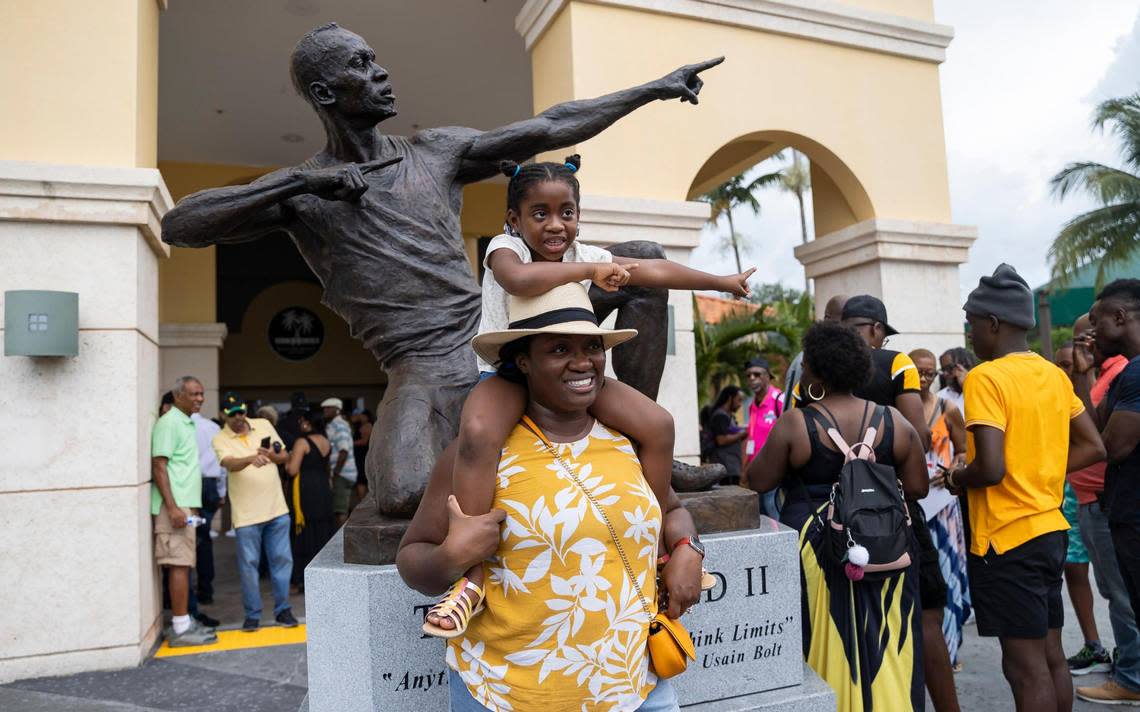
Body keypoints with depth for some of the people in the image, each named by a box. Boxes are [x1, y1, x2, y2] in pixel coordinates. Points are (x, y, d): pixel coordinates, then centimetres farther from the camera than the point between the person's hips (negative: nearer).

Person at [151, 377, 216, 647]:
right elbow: (158, 467, -16)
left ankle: (184, 622, 18)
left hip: (185, 505, 9)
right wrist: (172, 507, -22)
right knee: (179, 565, -7)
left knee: (183, 564, 11)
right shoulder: (169, 423, -10)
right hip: (175, 506, -9)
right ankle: (181, 629, -2)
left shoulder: (186, 423, 18)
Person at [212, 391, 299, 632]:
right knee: (249, 564, 4)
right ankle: (252, 614, 18)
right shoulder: (220, 439, -4)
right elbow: (229, 464, -25)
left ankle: (282, 609, 20)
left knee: (282, 559, 7)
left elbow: (285, 456, 10)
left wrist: (272, 456, -13)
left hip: (276, 507, 3)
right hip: (246, 513, -3)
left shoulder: (263, 425, 6)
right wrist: (251, 459, -44)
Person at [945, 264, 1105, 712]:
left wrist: (957, 480, -5)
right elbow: (1093, 448, 13)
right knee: (1050, 656, 18)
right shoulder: (1054, 374, 8)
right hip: (1051, 528, 8)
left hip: (1007, 538, -8)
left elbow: (991, 468, -24)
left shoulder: (984, 378, -17)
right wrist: (1040, 471, 11)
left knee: (1025, 666, 1)